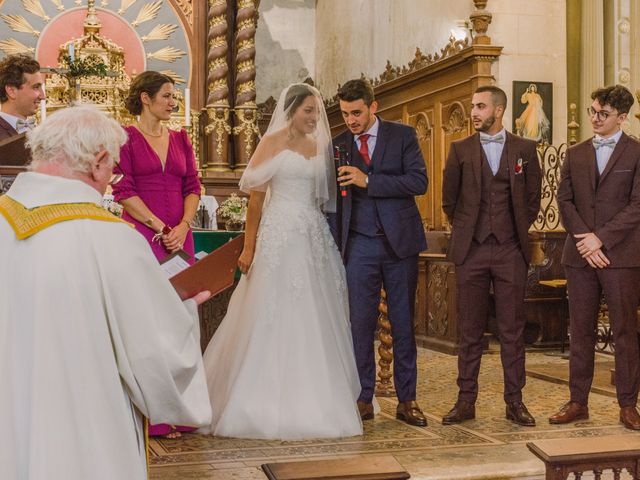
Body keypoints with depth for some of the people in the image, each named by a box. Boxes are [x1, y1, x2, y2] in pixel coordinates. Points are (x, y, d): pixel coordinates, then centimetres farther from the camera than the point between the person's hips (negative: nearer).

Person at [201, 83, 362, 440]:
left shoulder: (318, 146, 14)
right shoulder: (273, 142, -1)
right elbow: (256, 196, -4)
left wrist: (331, 239, 8)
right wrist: (249, 247, -9)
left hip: (314, 239, 6)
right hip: (279, 236, -6)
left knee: (316, 320, 7)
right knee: (274, 319, -3)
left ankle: (311, 400, 17)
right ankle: (270, 402, 5)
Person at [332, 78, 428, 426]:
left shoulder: (402, 135, 2)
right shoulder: (337, 145, 8)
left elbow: (418, 182, -10)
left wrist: (368, 180, -17)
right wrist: (333, 245, 2)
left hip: (399, 241, -1)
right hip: (359, 245, 1)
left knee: (403, 323, 5)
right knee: (360, 323, 0)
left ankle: (406, 399, 14)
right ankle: (363, 399, 10)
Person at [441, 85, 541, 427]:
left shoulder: (525, 149, 5)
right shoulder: (460, 150, 5)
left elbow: (533, 197, 13)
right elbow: (449, 199, 13)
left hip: (510, 250, 0)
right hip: (471, 251, 0)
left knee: (512, 330, 4)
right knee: (470, 330, 5)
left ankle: (514, 401, 12)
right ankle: (466, 401, 12)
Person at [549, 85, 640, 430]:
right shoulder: (575, 154, 14)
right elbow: (564, 200, 7)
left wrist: (601, 238, -13)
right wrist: (583, 239, -7)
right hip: (580, 255, 4)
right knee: (580, 331, 7)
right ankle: (578, 402, 14)